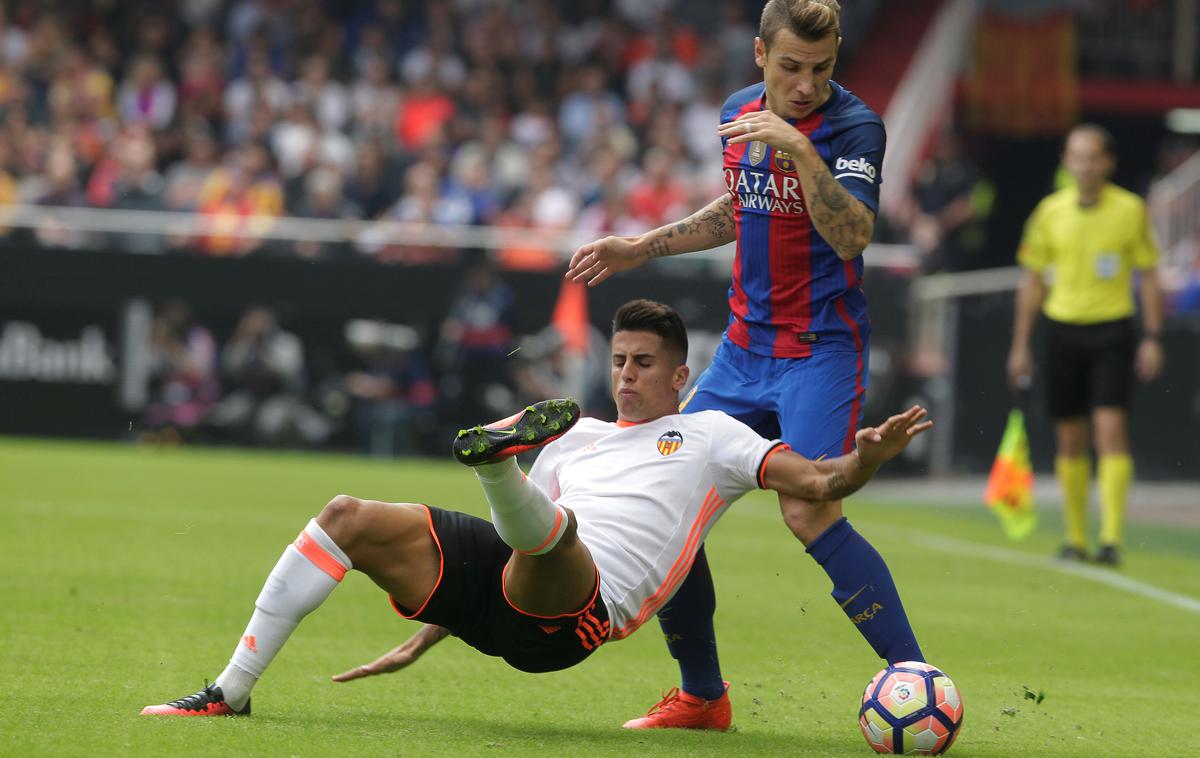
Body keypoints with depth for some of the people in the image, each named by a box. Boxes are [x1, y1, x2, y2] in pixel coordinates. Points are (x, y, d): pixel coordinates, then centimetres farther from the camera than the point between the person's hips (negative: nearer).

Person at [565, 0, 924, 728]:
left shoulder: (854, 126, -14)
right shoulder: (740, 112, 7)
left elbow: (852, 236, -30)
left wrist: (799, 149, -38)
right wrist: (641, 248, 22)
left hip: (823, 348, -7)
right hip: (746, 346, 7)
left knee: (809, 511, -24)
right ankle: (701, 696, 17)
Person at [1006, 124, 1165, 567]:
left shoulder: (1131, 210, -1)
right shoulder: (1050, 212, 4)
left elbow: (1149, 277, 4)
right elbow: (1032, 281, 11)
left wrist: (1152, 338, -3)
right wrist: (1020, 345, 8)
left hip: (1112, 331, -2)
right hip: (1063, 327, 2)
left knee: (1111, 430, -13)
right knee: (1069, 439, 6)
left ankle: (1111, 538, -15)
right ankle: (1075, 538, 15)